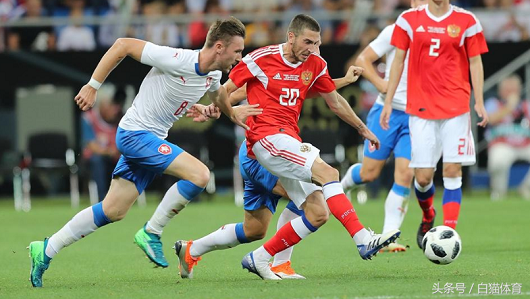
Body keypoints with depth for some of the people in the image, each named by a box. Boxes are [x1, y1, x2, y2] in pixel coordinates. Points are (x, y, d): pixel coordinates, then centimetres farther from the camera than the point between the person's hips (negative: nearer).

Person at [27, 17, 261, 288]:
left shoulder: (214, 74, 3)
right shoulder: (175, 60, -24)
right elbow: (122, 45, -18)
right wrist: (92, 86, -16)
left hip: (151, 140, 8)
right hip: (135, 133, -8)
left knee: (113, 211, 9)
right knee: (199, 174, -21)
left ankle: (46, 250, 16)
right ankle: (151, 233, -8)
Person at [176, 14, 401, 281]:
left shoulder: (315, 65, 13)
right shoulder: (261, 59, -4)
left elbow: (335, 101, 26)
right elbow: (225, 91, 2)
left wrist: (363, 129, 30)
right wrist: (214, 108, -17)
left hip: (290, 142, 8)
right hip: (266, 138, -8)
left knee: (318, 214, -5)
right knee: (328, 173, -25)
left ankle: (259, 259, 3)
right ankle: (364, 240, -31)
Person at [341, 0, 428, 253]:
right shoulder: (396, 32, -4)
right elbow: (363, 60, -1)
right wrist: (382, 84, -14)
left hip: (416, 118, 2)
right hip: (387, 111, -2)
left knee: (405, 175, -12)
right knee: (369, 173, 3)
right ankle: (340, 187, 39)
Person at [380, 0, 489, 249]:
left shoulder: (466, 21, 3)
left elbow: (475, 62, 7)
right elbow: (398, 60, 11)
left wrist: (479, 102, -2)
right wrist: (388, 102, 7)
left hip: (456, 106, -1)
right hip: (420, 107, 1)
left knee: (452, 170, -8)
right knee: (423, 176, -2)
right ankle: (427, 217, 29)